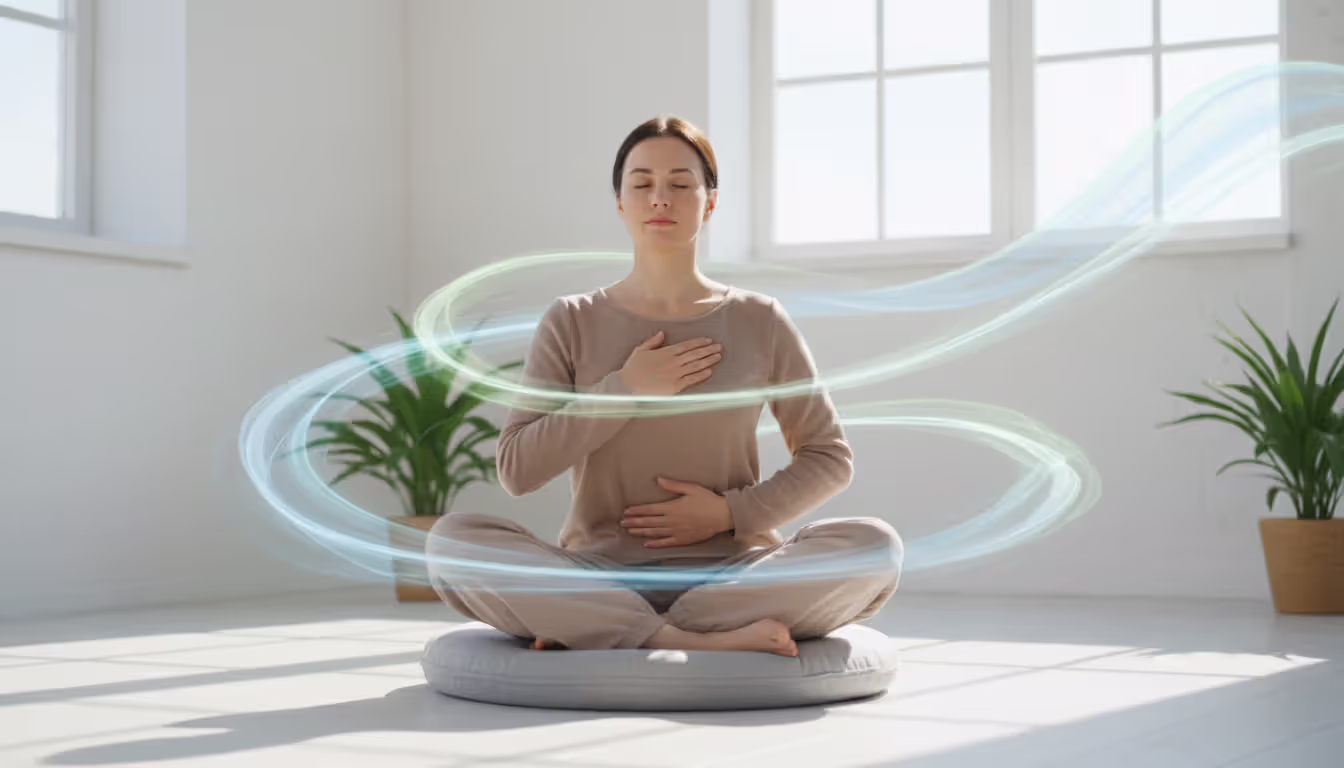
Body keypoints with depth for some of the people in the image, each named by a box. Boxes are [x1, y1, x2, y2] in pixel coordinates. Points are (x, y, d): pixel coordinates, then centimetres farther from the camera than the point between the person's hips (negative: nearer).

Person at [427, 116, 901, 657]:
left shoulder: (759, 322, 5)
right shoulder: (572, 323, 5)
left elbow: (829, 458, 10)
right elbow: (517, 469, -3)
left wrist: (732, 513, -6)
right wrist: (626, 388, -10)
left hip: (729, 577, 1)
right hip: (599, 578, 0)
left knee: (874, 546, -28)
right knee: (453, 540, -28)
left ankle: (592, 634, -24)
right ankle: (706, 641, -31)